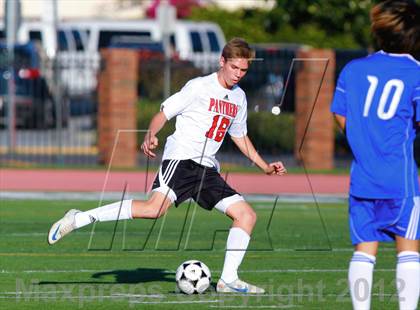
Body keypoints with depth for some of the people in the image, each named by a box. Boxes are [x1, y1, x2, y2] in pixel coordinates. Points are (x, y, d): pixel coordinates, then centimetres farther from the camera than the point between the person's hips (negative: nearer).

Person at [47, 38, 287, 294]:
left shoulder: (239, 97, 18)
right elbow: (164, 113, -3)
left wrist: (265, 166, 29)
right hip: (180, 159, -8)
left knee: (247, 215, -3)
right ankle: (78, 219, -24)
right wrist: (151, 135, -22)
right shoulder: (200, 87, -3)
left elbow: (240, 136, 32)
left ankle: (228, 280, 3)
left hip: (207, 169, 8)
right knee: (154, 208, -29)